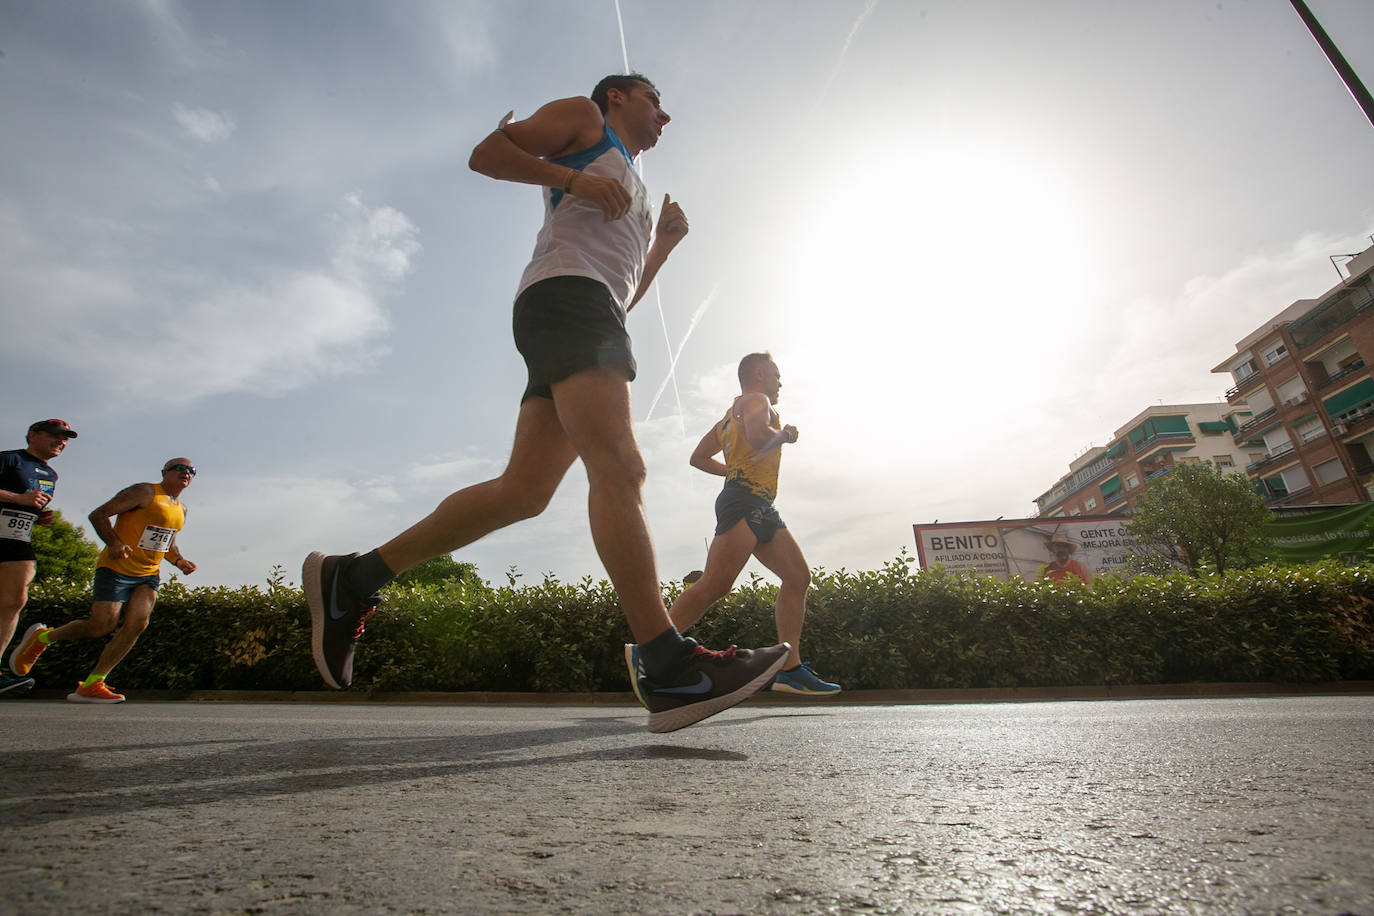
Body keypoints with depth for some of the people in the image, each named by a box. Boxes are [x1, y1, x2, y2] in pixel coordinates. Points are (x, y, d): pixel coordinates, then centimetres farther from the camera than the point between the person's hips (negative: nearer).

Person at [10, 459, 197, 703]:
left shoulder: (181, 510, 16)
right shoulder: (144, 492, -7)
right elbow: (98, 514, -9)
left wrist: (179, 561, 9)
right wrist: (114, 543, -24)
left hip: (148, 576, 6)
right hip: (116, 569, -6)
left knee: (137, 624, -13)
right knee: (101, 626, -10)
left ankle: (91, 685, -6)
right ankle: (42, 637, 21)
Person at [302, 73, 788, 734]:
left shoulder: (633, 193, 41)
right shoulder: (582, 117, 20)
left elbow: (622, 293, 37)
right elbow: (487, 153, 7)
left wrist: (664, 245, 27)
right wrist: (573, 177, -4)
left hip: (594, 312, 9)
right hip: (565, 291, -9)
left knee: (524, 490, -4)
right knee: (618, 468, -25)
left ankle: (352, 578, 4)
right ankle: (671, 668, -31)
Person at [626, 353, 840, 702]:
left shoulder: (731, 415, 30)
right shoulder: (756, 400, 3)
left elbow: (699, 457, 30)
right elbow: (758, 437, -20)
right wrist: (784, 434, -1)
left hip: (760, 509, 11)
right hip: (745, 500, -11)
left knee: (799, 577, 5)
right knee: (716, 584, -21)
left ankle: (790, 670, 3)